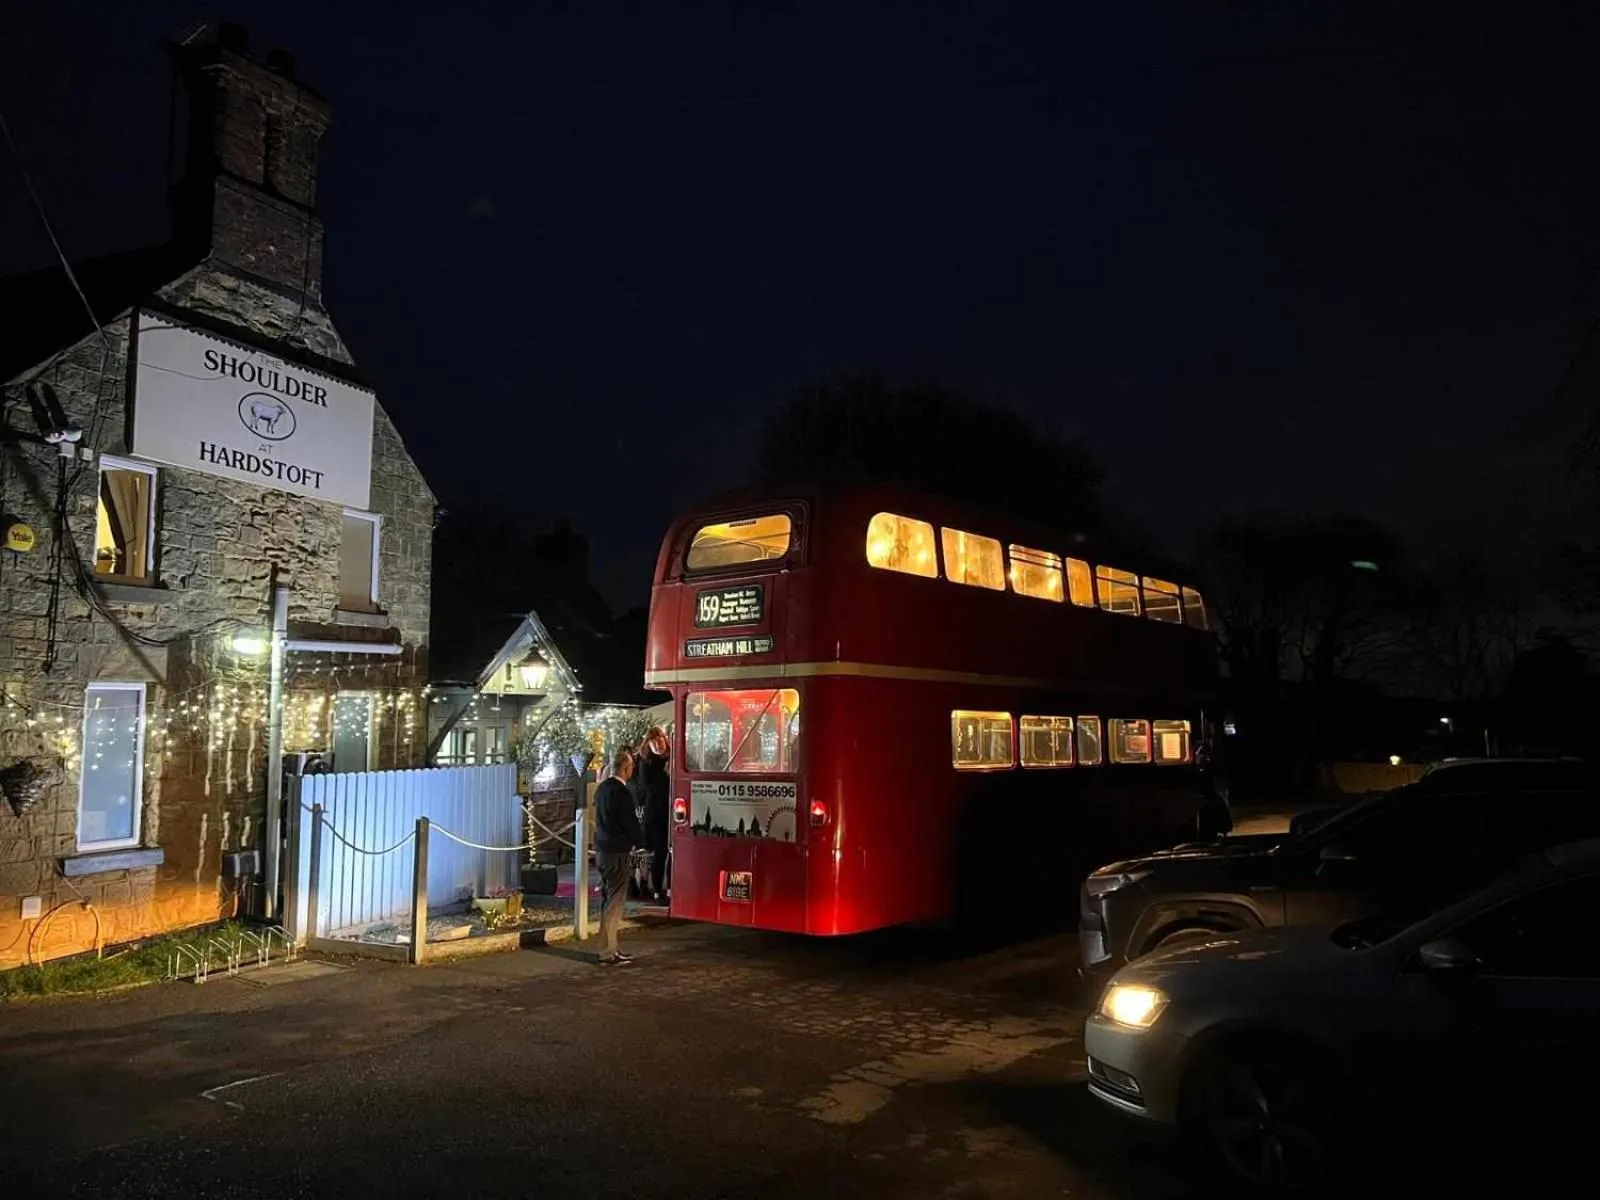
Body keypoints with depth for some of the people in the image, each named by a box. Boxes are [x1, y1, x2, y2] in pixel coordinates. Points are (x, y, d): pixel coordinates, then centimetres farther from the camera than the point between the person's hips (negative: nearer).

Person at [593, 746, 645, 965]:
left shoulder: (602, 788, 10)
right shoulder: (621, 792, -18)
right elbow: (630, 822, -15)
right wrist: (640, 841, 3)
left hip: (601, 850, 9)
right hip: (617, 852, -9)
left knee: (608, 900, 16)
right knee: (615, 903, -3)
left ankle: (609, 947, 24)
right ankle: (608, 953, 0)